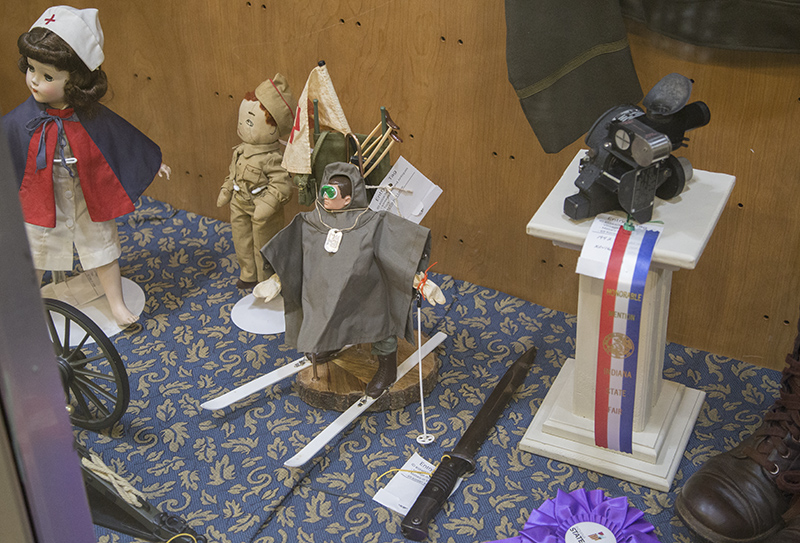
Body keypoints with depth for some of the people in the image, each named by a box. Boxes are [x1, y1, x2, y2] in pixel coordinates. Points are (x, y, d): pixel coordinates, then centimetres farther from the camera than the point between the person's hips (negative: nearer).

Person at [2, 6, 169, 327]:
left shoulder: (94, 119, -19)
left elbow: (127, 141, -2)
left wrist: (154, 163, 9)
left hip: (90, 202, 0)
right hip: (41, 204, 0)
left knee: (103, 251, 17)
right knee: (33, 257, 19)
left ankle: (117, 303, 38)